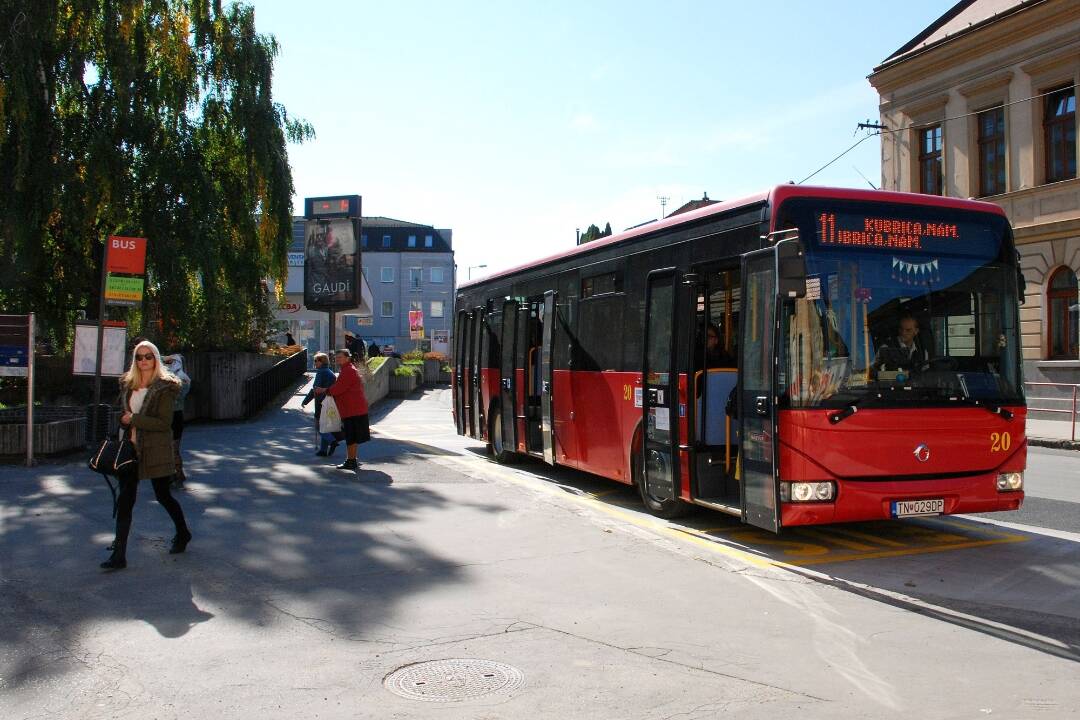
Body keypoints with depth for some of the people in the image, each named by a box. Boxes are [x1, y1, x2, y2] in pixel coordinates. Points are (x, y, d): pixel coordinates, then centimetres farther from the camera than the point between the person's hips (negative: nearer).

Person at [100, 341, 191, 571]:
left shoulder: (165, 386, -10)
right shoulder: (127, 384, 9)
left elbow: (164, 423, -16)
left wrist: (134, 419, -18)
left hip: (156, 450, -5)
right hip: (131, 448, 5)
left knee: (162, 495, 10)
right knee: (125, 499, 0)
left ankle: (183, 533, 35)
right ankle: (119, 555, 2)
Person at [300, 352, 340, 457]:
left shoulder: (321, 373, -12)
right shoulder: (331, 373, 13)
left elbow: (315, 389, -16)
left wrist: (305, 401, -10)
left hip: (321, 404, -8)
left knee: (319, 426, -2)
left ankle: (332, 441, -19)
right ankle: (323, 450, 15)